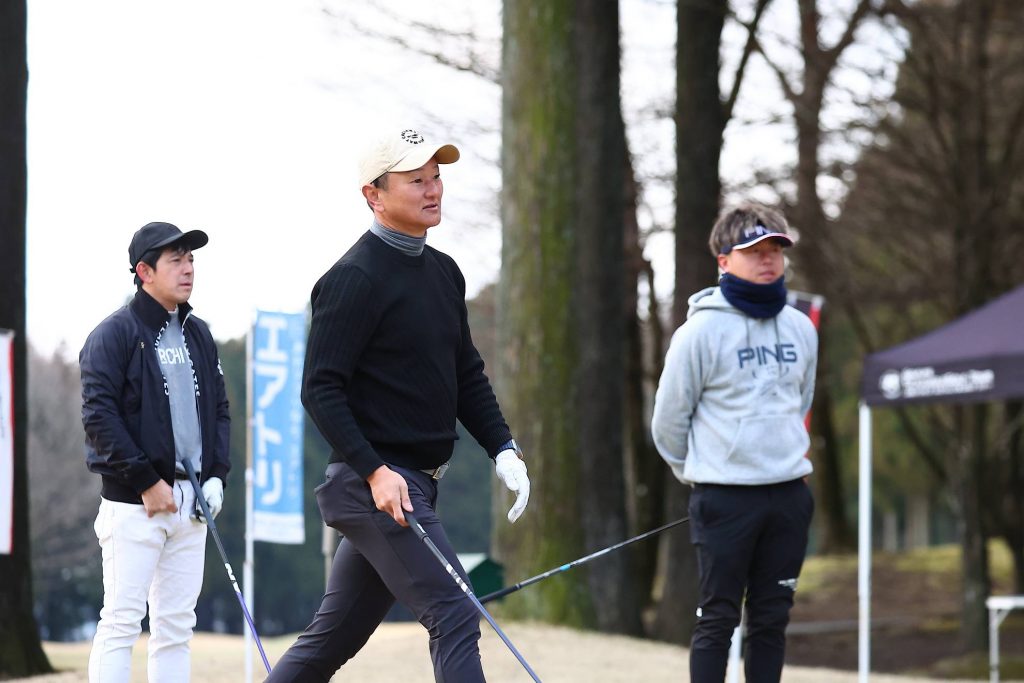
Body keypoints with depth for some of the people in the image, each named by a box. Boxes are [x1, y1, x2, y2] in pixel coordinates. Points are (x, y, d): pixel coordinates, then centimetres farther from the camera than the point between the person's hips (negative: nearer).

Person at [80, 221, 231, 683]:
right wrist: (146, 480, -15)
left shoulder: (198, 335, 16)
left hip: (190, 501, 7)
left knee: (176, 625, 7)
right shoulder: (115, 334, -5)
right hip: (134, 502, -7)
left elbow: (219, 410, 21)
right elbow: (99, 415, -13)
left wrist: (216, 475, 6)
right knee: (122, 620, -10)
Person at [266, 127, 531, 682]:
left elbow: (467, 375, 22)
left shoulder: (443, 272, 15)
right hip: (372, 484, -9)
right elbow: (320, 390, -15)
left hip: (416, 484, 9)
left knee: (334, 637, 13)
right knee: (455, 616, -16)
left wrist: (503, 450, 9)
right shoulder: (354, 278, -11)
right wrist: (374, 471, -23)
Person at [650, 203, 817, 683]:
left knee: (772, 619, 8)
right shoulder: (702, 330, -9)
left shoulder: (800, 329, 7)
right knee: (718, 619, -2)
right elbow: (669, 418, 0)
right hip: (724, 497, -5)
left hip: (789, 494, 5)